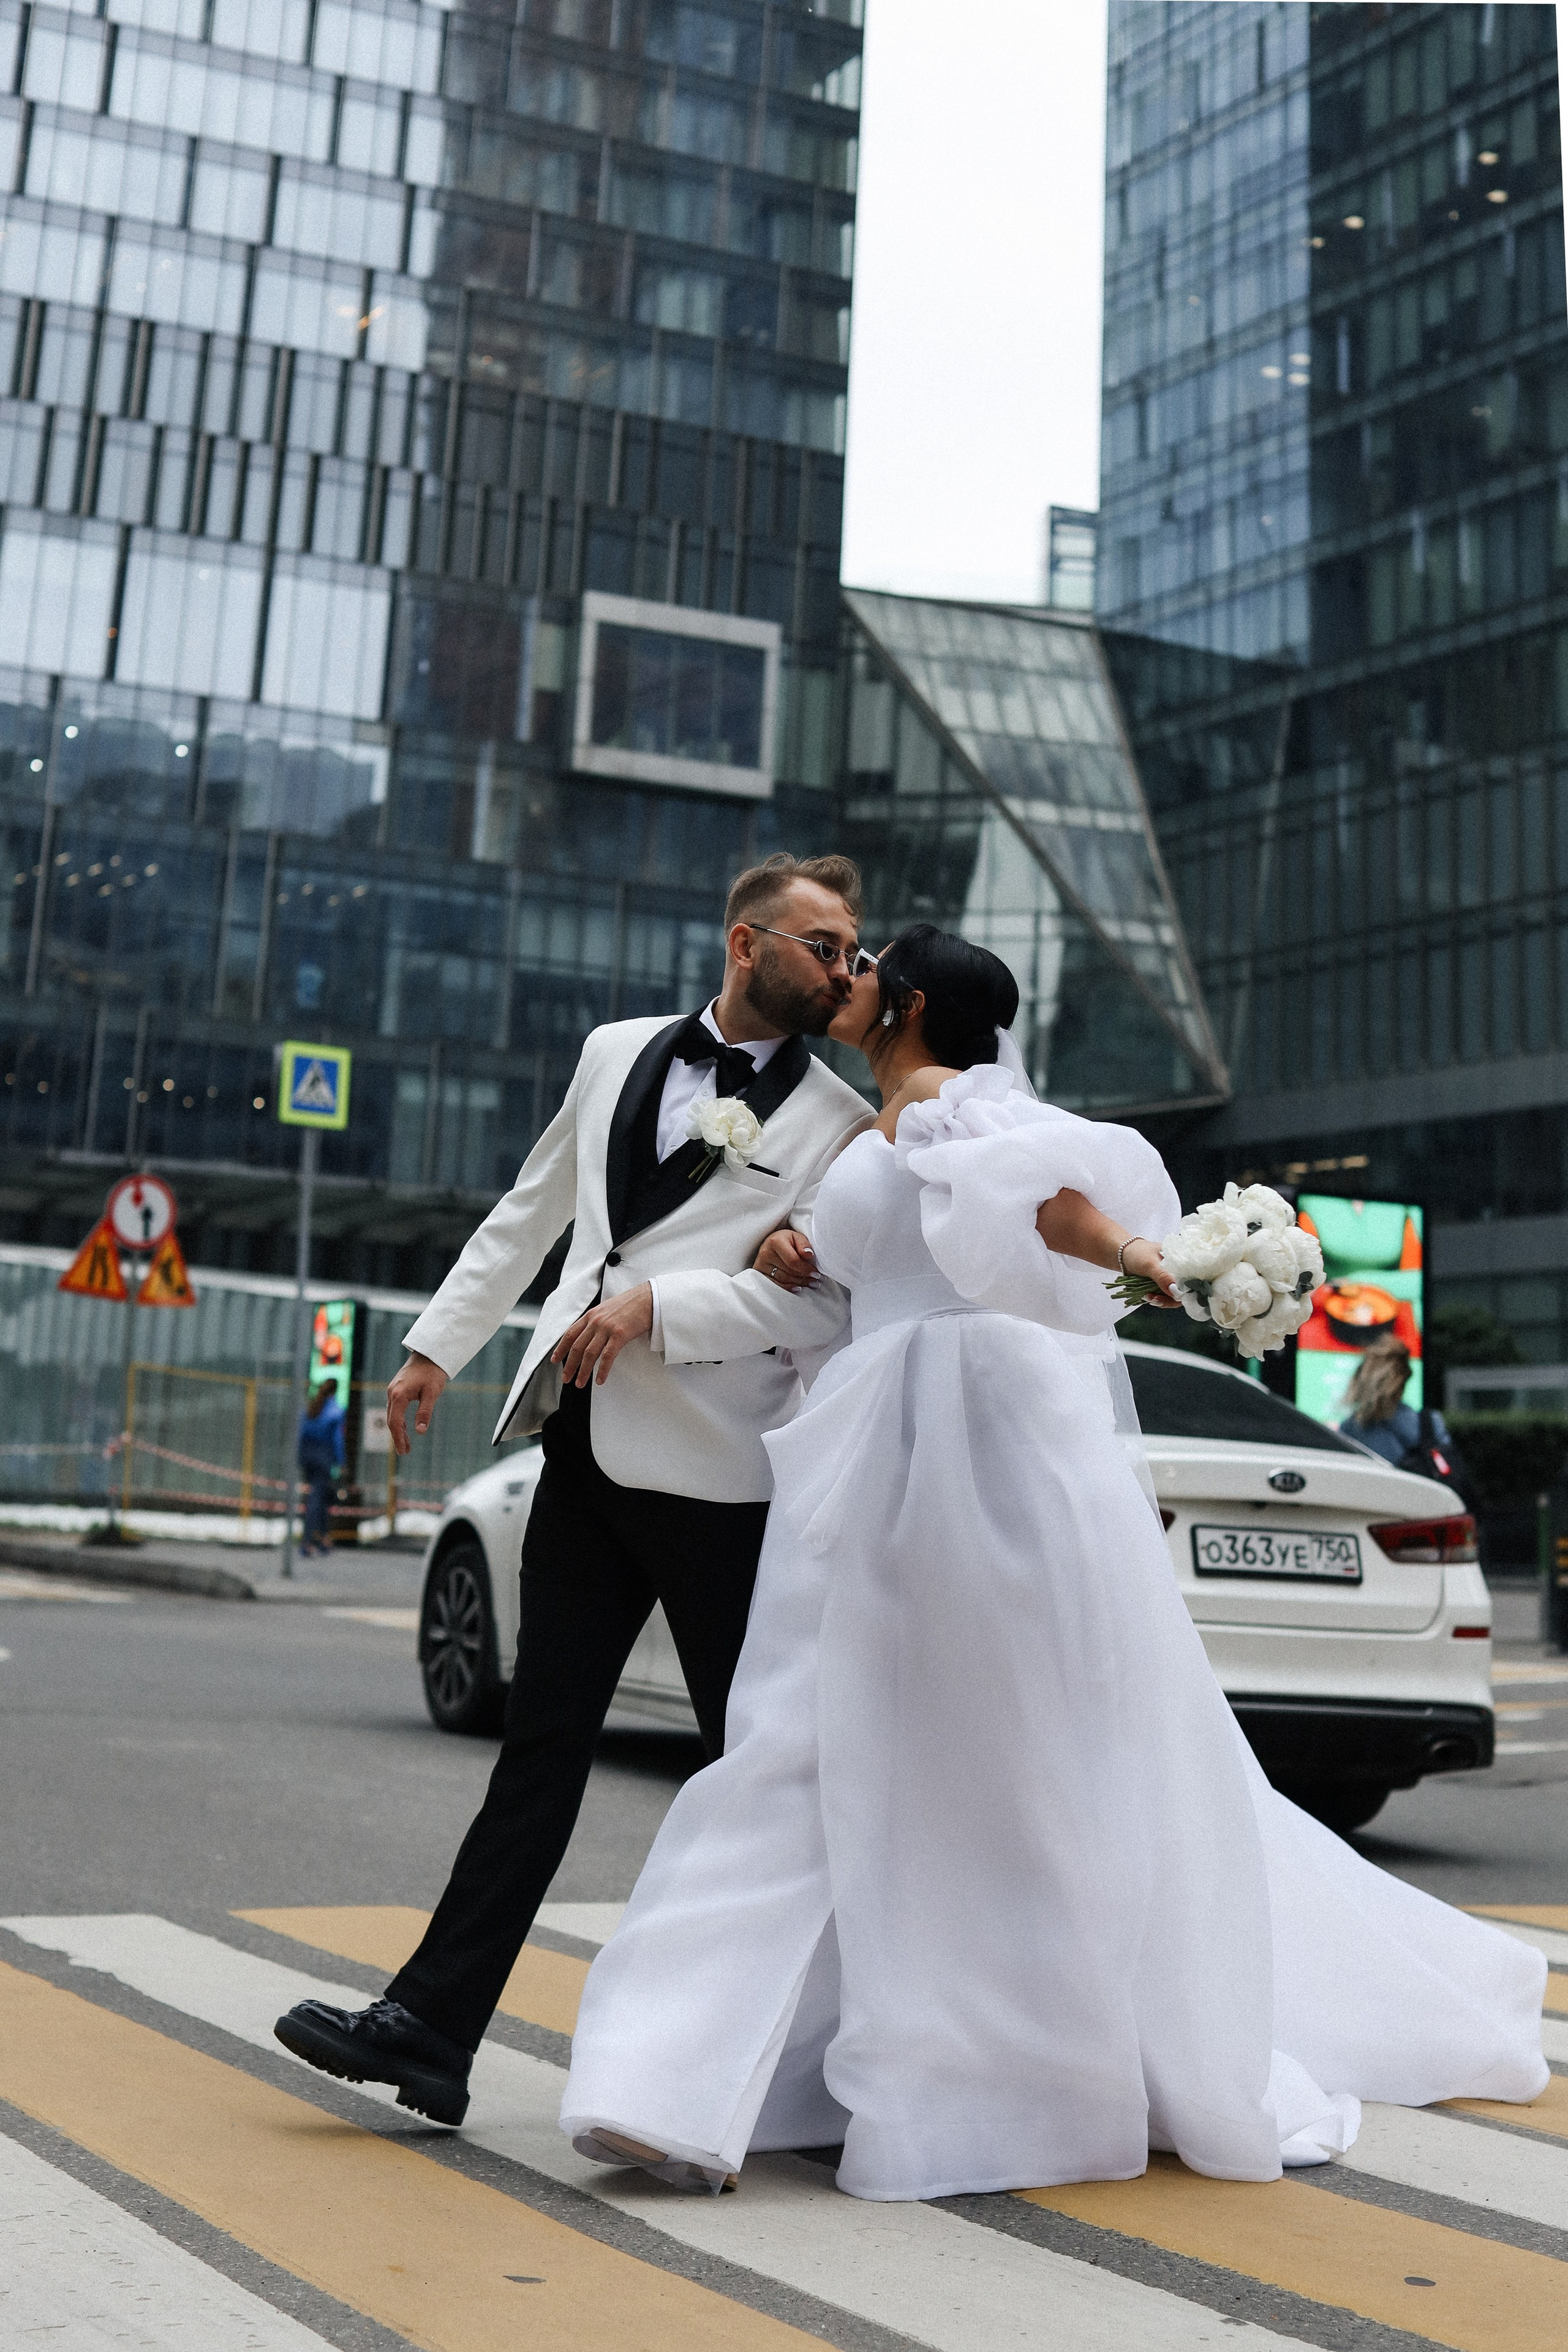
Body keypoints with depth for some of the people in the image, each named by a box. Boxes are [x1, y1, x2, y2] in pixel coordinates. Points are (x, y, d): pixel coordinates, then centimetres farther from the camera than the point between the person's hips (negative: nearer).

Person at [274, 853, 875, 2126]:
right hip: (587, 1448, 4)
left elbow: (830, 1303, -11)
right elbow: (529, 1214, 21)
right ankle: (431, 2025, 8)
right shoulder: (617, 1053, 13)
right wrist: (438, 1345, 22)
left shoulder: (840, 1124, -1)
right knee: (544, 1744, 7)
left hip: (711, 1470, -4)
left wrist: (657, 1306, -17)